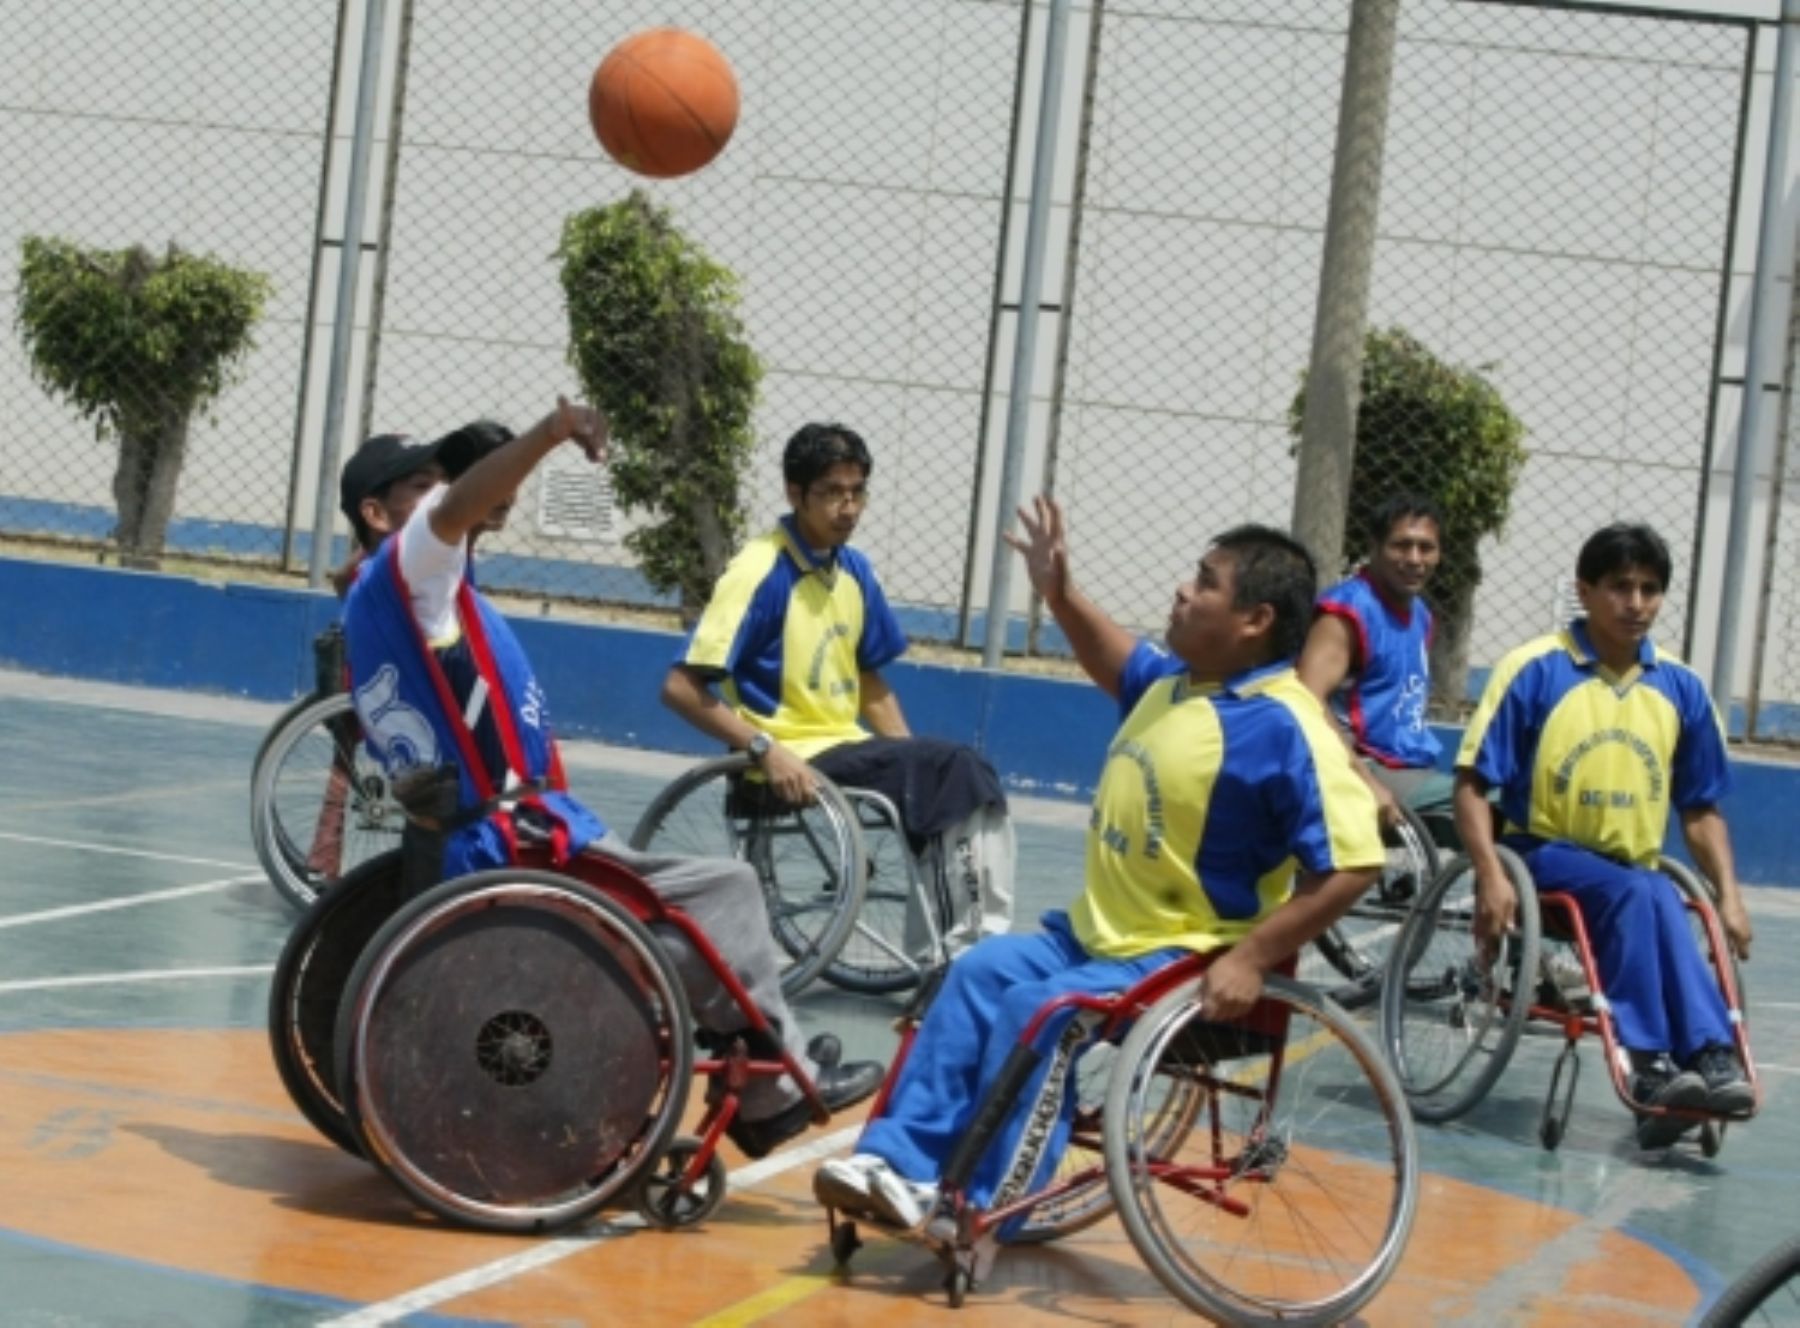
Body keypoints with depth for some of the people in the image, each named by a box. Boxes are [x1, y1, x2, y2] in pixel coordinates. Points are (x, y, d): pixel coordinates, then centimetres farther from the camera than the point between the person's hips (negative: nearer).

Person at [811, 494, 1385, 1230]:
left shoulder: (1284, 729, -21)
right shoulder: (1174, 682, 7)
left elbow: (1352, 862, -26)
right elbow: (1120, 667, 34)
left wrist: (1250, 960, -27)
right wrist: (1060, 595, 21)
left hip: (1185, 961, -9)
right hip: (1097, 934, 9)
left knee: (1037, 1009, -23)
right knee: (982, 971, -5)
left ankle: (983, 1210, -14)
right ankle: (904, 1163, -9)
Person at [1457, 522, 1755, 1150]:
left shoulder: (1680, 688, 6)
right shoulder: (1534, 670, -6)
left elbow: (1701, 810, 13)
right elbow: (1473, 784, -7)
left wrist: (1729, 896, 2)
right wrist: (1491, 879, -19)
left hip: (1635, 875, 3)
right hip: (1548, 858, -3)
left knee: (1656, 901, -33)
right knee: (1643, 895, -33)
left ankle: (1657, 1066, -38)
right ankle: (1706, 1056, -33)